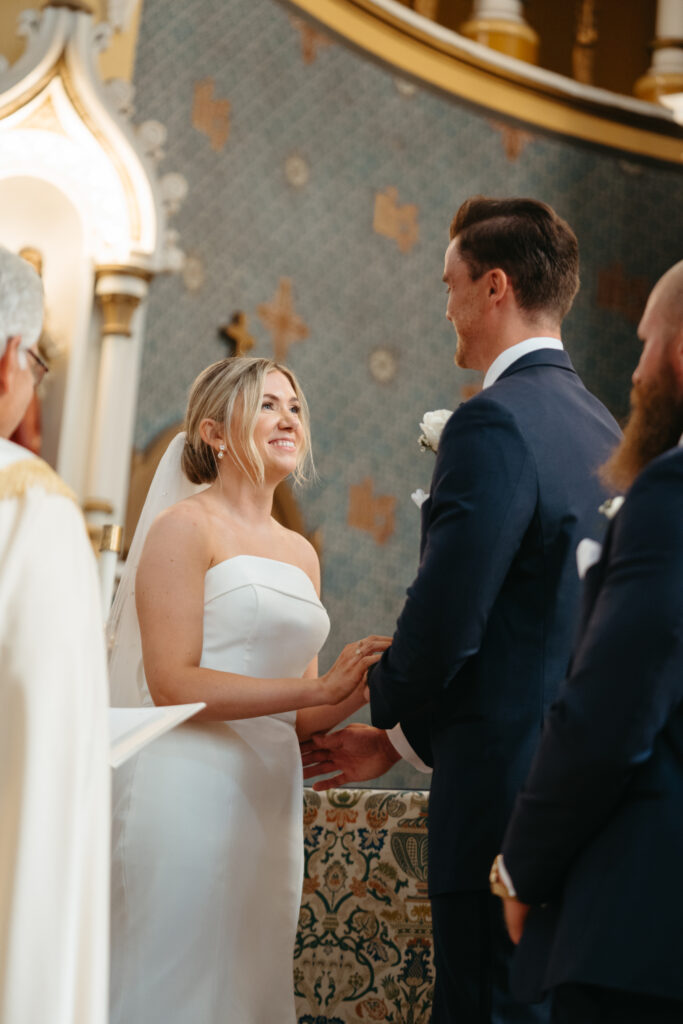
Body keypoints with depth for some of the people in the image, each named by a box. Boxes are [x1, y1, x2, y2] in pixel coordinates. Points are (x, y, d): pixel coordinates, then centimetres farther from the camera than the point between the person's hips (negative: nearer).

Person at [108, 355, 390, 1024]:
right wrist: (317, 687, -18)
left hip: (269, 797, 7)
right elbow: (173, 685, -14)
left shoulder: (301, 553, 18)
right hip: (190, 787, -7)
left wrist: (360, 687, -2)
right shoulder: (186, 527, -3)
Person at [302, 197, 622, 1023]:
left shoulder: (495, 423, -14)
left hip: (505, 796, -9)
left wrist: (385, 703, 4)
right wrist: (398, 738, 19)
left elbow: (444, 627, -19)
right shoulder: (603, 429, 13)